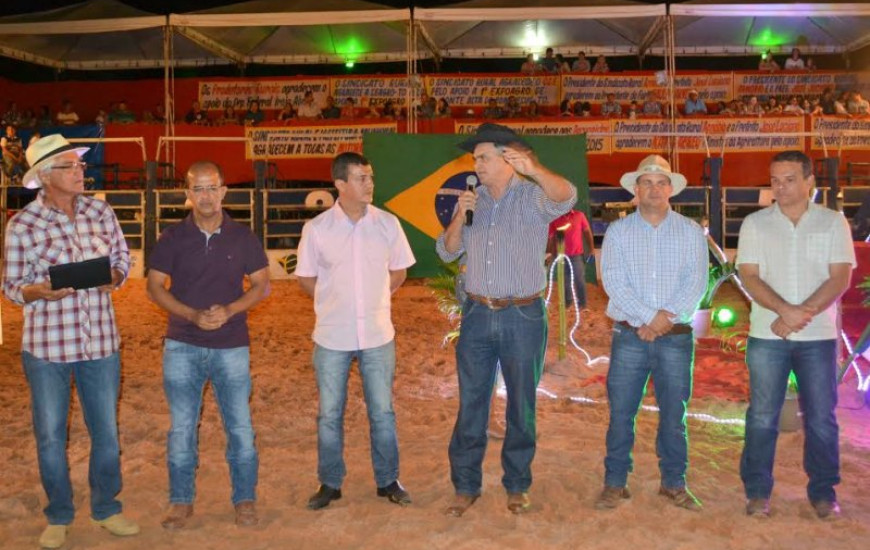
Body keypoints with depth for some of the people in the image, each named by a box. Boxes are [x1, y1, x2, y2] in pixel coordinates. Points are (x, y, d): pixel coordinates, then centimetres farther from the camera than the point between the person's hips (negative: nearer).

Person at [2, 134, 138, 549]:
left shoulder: (101, 212, 1)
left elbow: (122, 257, 10)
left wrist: (114, 276, -12)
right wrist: (39, 291, -24)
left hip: (101, 343, 3)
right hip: (47, 347, -2)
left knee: (106, 432, 13)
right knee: (51, 436, 10)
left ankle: (106, 508, 31)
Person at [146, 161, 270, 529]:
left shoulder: (243, 237, 1)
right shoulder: (172, 238, 1)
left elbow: (261, 285, 4)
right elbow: (155, 287, 1)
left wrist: (229, 310, -14)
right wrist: (192, 315, -15)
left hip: (231, 347, 0)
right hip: (182, 346, 1)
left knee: (240, 427, 3)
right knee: (181, 427, 8)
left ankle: (245, 500, 18)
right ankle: (181, 501, 23)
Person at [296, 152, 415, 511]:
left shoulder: (387, 223, -3)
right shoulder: (317, 229, -7)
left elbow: (398, 271, 10)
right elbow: (306, 278, 5)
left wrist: (374, 300, 5)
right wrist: (334, 303, 3)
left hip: (378, 335, 1)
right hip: (332, 337, -1)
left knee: (382, 412, 9)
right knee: (329, 414, 9)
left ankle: (388, 481, 25)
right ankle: (330, 483, 25)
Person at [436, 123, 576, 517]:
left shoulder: (533, 196, -5)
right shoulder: (472, 200, 9)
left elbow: (565, 198, -28)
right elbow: (447, 252, 7)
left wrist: (533, 170, -47)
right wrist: (460, 216, -11)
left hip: (523, 317, -3)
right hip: (477, 315, 4)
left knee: (522, 406, 8)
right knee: (470, 404, 7)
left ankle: (517, 486, 23)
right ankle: (466, 486, 18)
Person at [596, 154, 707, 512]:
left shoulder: (691, 232, 7)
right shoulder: (618, 231, 5)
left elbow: (696, 283, -3)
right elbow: (613, 281, -6)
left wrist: (665, 320, -15)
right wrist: (649, 316, -15)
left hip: (676, 338, 1)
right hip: (629, 336, 0)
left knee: (674, 415, 8)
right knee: (621, 413, 2)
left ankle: (674, 483, 22)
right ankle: (615, 483, 14)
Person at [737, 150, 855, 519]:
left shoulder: (833, 222, 3)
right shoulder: (755, 223, 4)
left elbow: (840, 277, -4)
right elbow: (749, 277, -4)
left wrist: (803, 314, -17)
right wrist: (785, 310, -20)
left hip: (819, 336, 0)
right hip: (767, 336, 0)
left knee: (821, 417, 7)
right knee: (762, 416, 3)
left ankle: (823, 492, 21)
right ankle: (757, 491, 14)